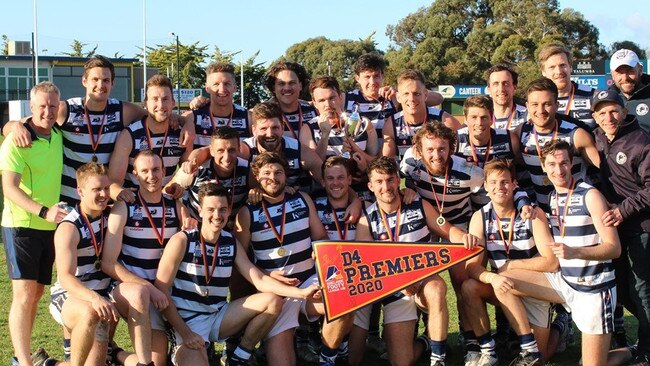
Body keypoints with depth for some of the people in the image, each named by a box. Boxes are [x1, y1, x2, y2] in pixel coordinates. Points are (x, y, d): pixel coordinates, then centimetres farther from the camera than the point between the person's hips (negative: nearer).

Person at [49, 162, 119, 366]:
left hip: (100, 299, 6)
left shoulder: (111, 216, 3)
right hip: (69, 298, -6)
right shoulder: (69, 228, -15)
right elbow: (66, 278, -25)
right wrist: (94, 298, -43)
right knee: (90, 313, -40)